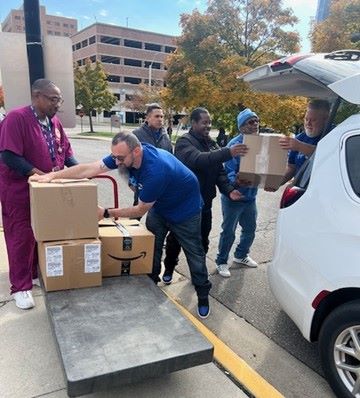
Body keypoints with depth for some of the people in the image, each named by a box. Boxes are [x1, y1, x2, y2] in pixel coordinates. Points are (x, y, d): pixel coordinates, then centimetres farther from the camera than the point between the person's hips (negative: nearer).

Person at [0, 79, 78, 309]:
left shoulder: (54, 122, 6)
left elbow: (66, 152, 10)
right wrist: (38, 174, -28)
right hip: (20, 191, -6)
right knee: (22, 237, 3)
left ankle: (38, 273, 32)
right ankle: (21, 287, 16)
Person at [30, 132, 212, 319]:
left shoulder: (156, 170, -41)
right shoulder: (126, 154, -20)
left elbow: (140, 210, -27)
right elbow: (89, 168, -18)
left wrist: (107, 213, -22)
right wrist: (51, 176, -23)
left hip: (185, 210, -6)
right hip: (159, 206, 7)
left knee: (194, 254, 6)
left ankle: (203, 297, 25)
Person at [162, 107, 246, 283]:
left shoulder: (211, 143, 9)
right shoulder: (184, 142, -14)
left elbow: (219, 171, 5)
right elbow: (198, 159, -35)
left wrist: (228, 189, -12)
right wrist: (228, 152, -43)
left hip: (205, 203, 6)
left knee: (202, 242, 16)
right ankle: (168, 269, 33)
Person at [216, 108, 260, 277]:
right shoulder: (234, 144, -18)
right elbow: (229, 171, -23)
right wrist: (235, 181, -43)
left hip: (250, 196, 7)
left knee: (250, 229, 20)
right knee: (228, 232, 5)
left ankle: (241, 255, 43)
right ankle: (221, 262, 25)